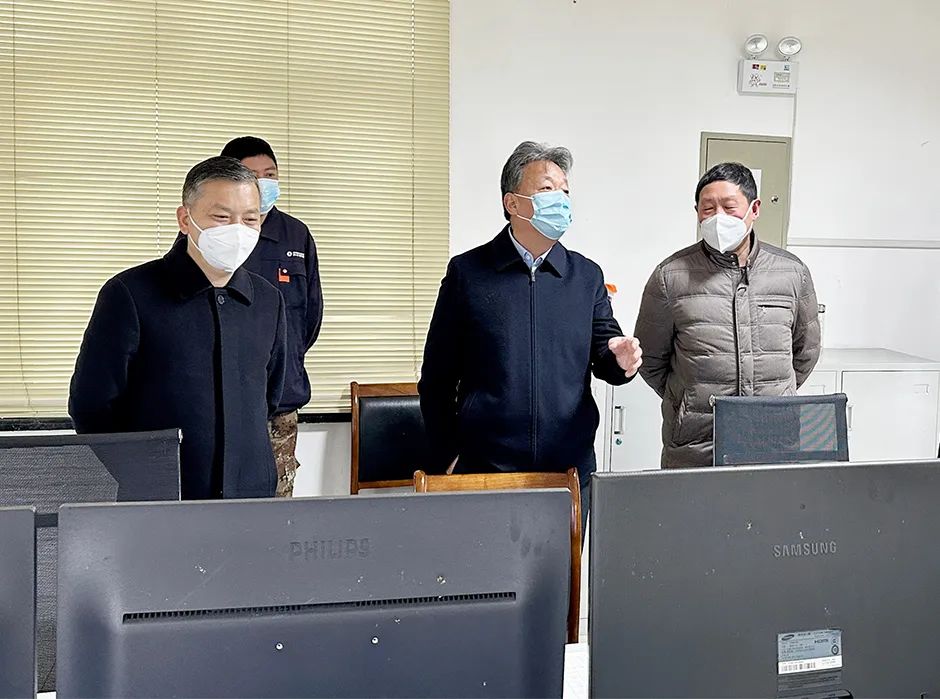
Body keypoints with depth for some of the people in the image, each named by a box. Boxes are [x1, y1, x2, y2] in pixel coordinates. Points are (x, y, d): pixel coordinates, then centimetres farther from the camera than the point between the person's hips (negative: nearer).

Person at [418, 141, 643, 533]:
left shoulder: (587, 276, 9)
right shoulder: (467, 273, 0)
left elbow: (604, 349, 13)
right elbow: (437, 378, 2)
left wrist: (621, 360, -12)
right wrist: (445, 458, -1)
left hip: (570, 469, 3)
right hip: (485, 467, -2)